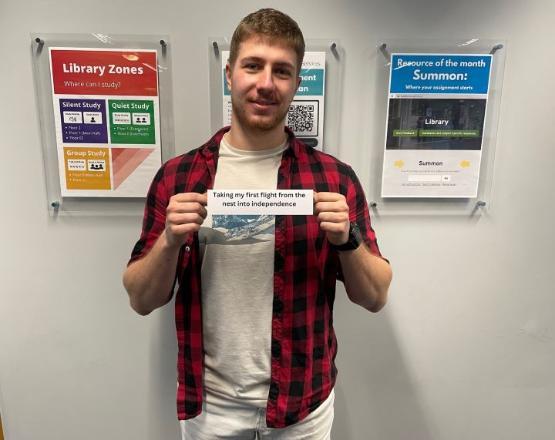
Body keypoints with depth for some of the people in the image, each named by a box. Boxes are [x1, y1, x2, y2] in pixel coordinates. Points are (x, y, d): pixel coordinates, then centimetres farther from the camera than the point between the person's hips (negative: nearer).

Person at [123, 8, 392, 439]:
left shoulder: (334, 177, -9)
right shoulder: (176, 175, -7)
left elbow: (375, 298, -4)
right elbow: (142, 300, -3)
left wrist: (347, 240, -22)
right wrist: (170, 241, -21)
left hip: (303, 404, 0)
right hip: (209, 405, 1)